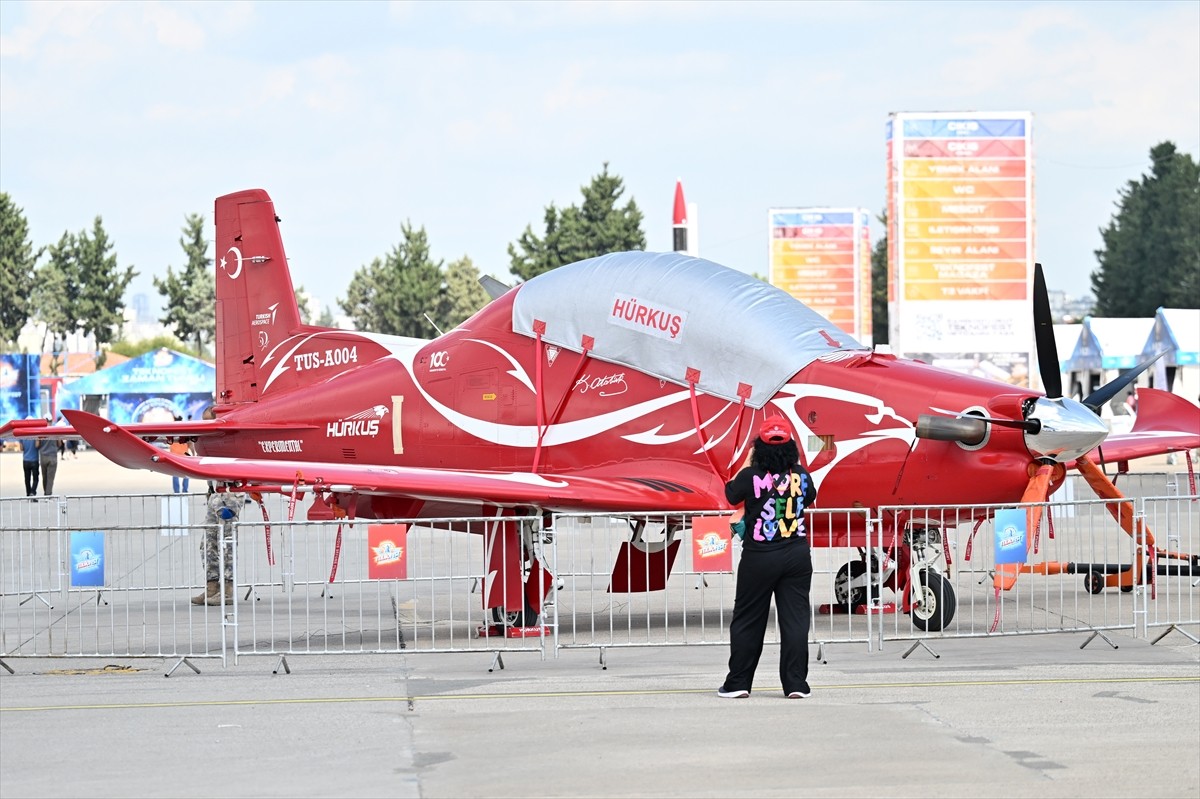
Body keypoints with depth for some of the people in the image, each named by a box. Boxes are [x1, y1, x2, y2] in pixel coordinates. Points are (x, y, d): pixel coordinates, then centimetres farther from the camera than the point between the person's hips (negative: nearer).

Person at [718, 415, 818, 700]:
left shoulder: (751, 476, -12)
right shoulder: (801, 475, -2)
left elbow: (731, 494, 7)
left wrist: (746, 464, 14)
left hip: (759, 558, -2)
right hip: (797, 556, 2)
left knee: (747, 620, 7)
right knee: (795, 619, 4)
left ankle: (738, 683, 11)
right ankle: (796, 684, 2)